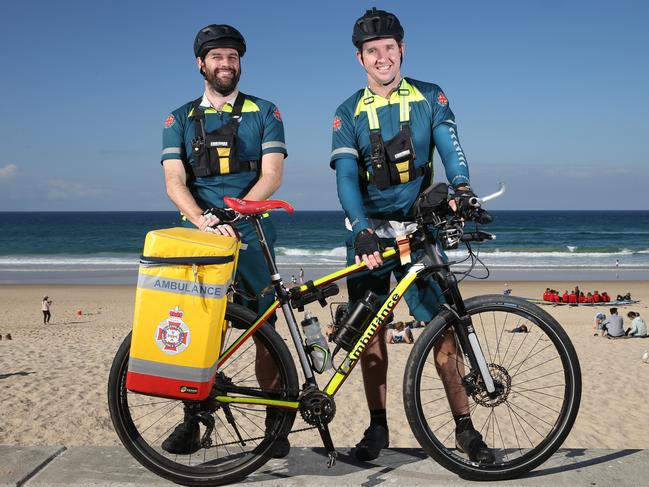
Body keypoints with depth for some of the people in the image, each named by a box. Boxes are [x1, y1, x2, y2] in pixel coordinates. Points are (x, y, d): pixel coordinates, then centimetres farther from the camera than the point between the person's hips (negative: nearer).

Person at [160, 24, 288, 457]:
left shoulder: (264, 113, 8)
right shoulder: (180, 120, 11)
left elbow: (272, 175, -5)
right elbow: (174, 181, -2)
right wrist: (202, 220, -23)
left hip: (251, 235, -1)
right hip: (198, 237, 1)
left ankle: (276, 423, 8)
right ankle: (192, 421, 11)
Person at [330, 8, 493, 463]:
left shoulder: (430, 99, 3)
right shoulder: (349, 113, 2)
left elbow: (451, 149, -10)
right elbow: (346, 176, -9)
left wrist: (461, 185, -33)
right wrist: (362, 229, -26)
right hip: (368, 233, 1)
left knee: (444, 328, -6)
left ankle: (465, 427, 5)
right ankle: (378, 426, 16)